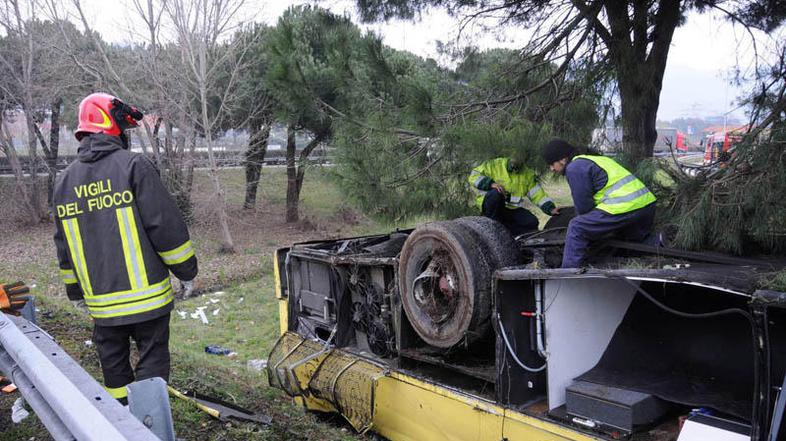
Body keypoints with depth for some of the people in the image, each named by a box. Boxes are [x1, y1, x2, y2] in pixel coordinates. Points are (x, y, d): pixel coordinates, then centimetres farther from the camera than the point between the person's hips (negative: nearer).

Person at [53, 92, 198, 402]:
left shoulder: (65, 181, 9)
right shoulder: (133, 166, -12)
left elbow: (64, 246, 15)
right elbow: (165, 225, -14)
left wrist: (75, 291, 25)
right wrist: (186, 270, -3)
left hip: (101, 302, 6)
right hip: (146, 296, -5)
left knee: (113, 365, 20)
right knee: (152, 362, 6)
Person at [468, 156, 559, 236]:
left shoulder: (528, 174, 6)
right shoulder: (495, 165, -7)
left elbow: (539, 194, 2)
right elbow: (473, 176, -10)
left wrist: (551, 209, -13)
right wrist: (491, 184, -25)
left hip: (512, 210, 4)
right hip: (492, 206, -4)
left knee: (532, 223, -18)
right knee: (496, 193, -36)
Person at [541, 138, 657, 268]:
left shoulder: (574, 168, -6)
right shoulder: (595, 159, 26)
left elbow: (583, 205, -6)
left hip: (625, 206, -10)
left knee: (576, 228, -6)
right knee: (639, 240, 36)